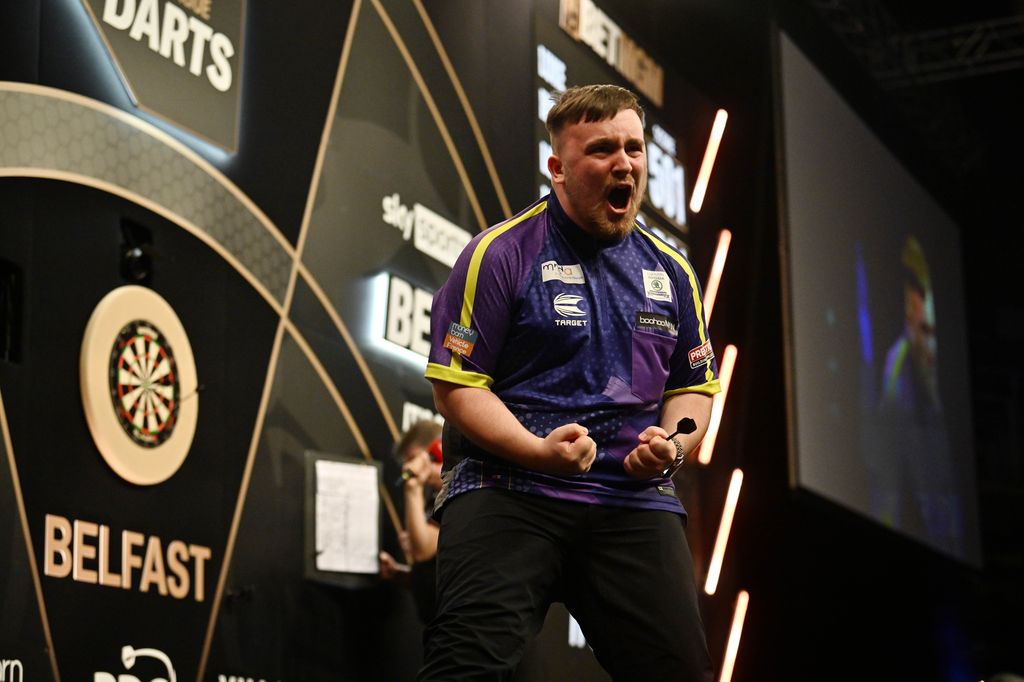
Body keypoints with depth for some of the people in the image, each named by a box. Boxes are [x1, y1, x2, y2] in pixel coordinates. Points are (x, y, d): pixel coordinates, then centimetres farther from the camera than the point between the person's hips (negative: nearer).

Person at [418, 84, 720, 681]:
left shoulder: (671, 272, 17)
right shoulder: (500, 253, 0)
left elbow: (695, 385, 24)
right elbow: (456, 385, -4)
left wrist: (673, 446, 1)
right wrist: (538, 450, -18)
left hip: (634, 499, 4)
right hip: (507, 491, -4)